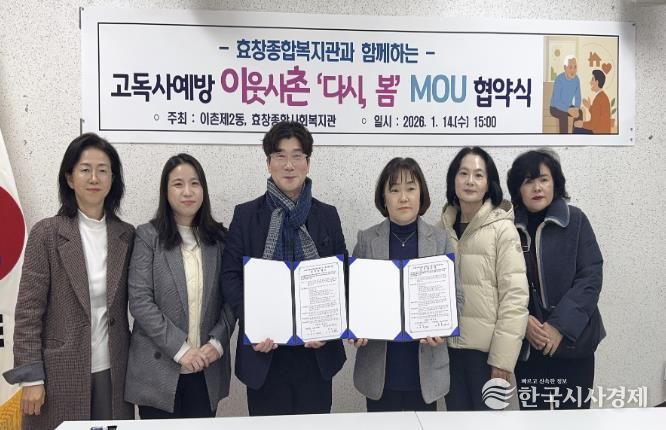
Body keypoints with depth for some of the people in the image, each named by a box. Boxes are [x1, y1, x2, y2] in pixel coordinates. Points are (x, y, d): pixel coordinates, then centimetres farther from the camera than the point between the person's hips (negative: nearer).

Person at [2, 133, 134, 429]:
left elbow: (132, 306, 8)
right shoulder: (46, 233, -6)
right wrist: (31, 378, -9)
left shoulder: (126, 235, 4)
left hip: (112, 372, 3)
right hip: (60, 374, -3)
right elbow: (28, 311, -6)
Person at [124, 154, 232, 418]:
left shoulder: (219, 238, 6)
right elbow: (139, 301, -10)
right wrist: (179, 348, -15)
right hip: (158, 369, -2)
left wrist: (217, 341, -9)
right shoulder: (148, 236, -3)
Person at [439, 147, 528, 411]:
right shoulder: (443, 227, 4)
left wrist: (503, 357, -16)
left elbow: (515, 296, -13)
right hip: (450, 343, 4)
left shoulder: (502, 229, -10)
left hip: (485, 346, -4)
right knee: (456, 409, 16)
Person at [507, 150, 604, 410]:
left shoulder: (575, 220, -5)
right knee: (531, 407, 11)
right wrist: (523, 322, -15)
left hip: (572, 339, -1)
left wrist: (560, 325, -16)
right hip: (526, 344, 1)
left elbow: (591, 277, -9)